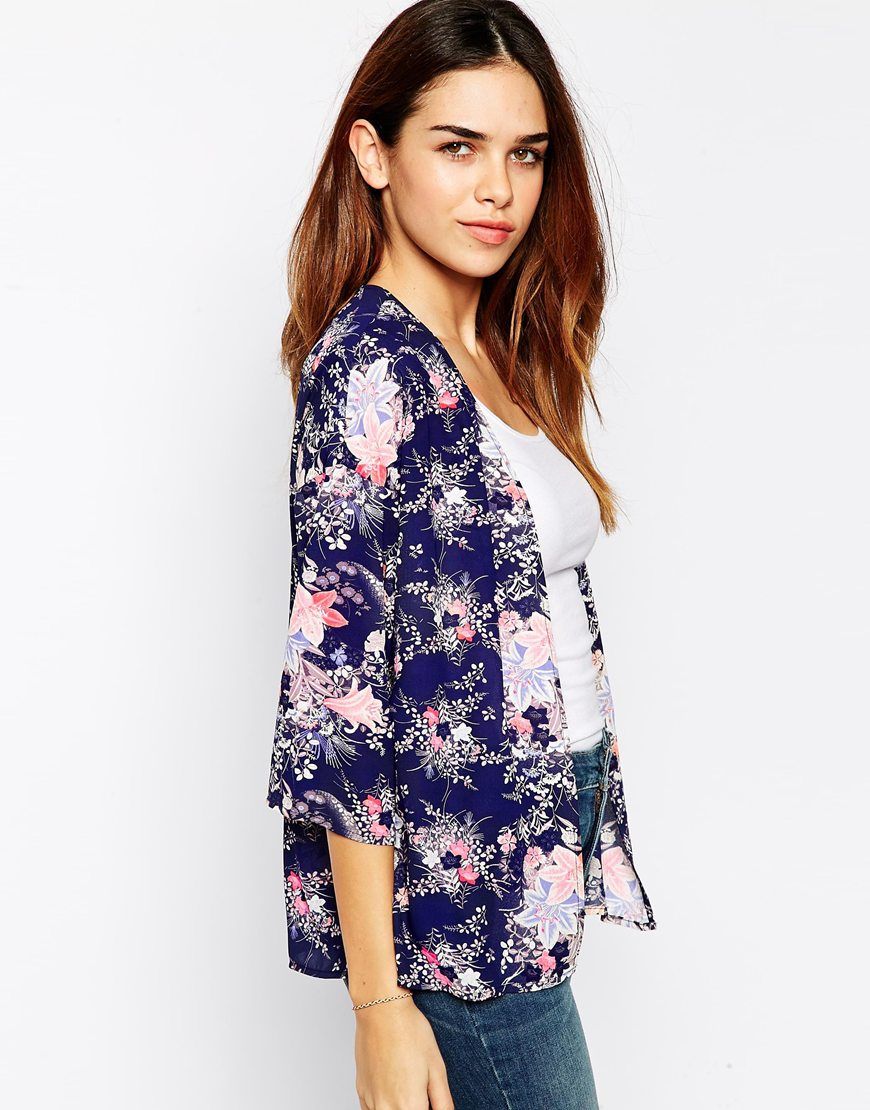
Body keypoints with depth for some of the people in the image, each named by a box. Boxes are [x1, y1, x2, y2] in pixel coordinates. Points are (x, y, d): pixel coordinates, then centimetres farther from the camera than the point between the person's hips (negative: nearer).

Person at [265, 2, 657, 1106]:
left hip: (542, 840, 8)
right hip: (453, 887, -8)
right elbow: (335, 691, -20)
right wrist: (380, 1003, -20)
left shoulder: (504, 357, 10)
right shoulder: (369, 364, -16)